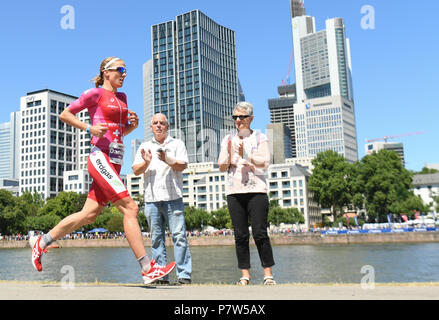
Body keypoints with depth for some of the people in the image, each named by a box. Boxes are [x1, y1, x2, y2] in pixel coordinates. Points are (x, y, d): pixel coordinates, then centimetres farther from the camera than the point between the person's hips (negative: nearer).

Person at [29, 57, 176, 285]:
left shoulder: (121, 98, 21)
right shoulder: (95, 93, 0)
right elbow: (64, 114, 4)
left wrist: (133, 124, 7)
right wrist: (89, 128, -9)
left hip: (115, 163, 8)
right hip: (101, 158, -8)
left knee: (89, 214, 9)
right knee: (130, 208, -15)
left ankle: (41, 242, 26)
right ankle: (148, 268, -14)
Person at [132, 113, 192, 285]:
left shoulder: (177, 144, 13)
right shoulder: (144, 147, 20)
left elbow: (182, 165, -2)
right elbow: (136, 170, 10)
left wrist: (167, 160, -20)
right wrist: (146, 162, -10)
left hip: (173, 197, -2)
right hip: (151, 199, 3)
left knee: (179, 235, -7)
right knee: (156, 238, 3)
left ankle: (184, 275, -4)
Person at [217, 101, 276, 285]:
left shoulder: (260, 138, 9)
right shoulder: (228, 140, 16)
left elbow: (265, 163, -3)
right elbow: (222, 168, 9)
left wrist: (246, 156, -15)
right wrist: (229, 154, -9)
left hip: (256, 191, -3)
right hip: (234, 192, 3)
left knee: (260, 234, -7)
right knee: (240, 235, 2)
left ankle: (268, 274, 2)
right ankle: (245, 275, 9)